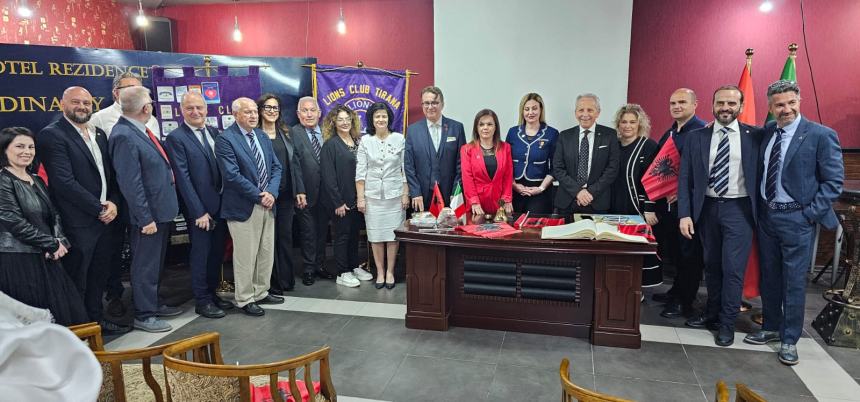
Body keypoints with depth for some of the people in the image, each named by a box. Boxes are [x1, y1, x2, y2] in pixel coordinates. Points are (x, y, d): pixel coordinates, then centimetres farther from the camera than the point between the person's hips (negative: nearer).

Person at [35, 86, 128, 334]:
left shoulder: (99, 134, 14)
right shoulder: (51, 135, -9)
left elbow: (111, 174, 13)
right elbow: (64, 182, -17)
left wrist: (113, 203, -4)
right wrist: (98, 209, -14)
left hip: (106, 219, 7)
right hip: (78, 223, -7)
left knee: (99, 276, 17)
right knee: (77, 281, 4)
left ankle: (97, 320, 31)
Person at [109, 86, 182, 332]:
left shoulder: (141, 131, 7)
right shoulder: (123, 136, -20)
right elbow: (130, 183, -22)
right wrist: (145, 218, -20)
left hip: (161, 210, 9)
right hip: (147, 213, -9)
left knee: (156, 263, 21)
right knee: (145, 266, 4)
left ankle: (153, 304, 37)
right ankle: (143, 315, 18)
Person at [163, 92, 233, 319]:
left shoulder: (215, 133, 9)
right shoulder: (175, 138, -9)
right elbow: (182, 178, -13)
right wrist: (199, 212, -15)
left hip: (221, 205, 6)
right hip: (199, 209, -6)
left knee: (217, 253, 14)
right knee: (200, 255, 5)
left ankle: (212, 293, 29)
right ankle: (202, 301, 18)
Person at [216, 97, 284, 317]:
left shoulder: (262, 136, 11)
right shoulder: (225, 139, -11)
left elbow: (276, 167, 10)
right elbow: (232, 175, -18)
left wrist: (271, 193, -7)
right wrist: (259, 196, -16)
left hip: (267, 204, 7)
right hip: (244, 207, -7)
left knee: (267, 253, 14)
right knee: (245, 256, 2)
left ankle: (261, 292, 29)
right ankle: (245, 299, 16)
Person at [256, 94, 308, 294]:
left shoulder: (284, 134, 13)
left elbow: (295, 163, 10)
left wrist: (300, 191, 3)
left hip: (286, 194, 5)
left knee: (285, 236, 10)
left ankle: (286, 280, 20)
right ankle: (272, 283, 13)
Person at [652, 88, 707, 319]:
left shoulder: (702, 131, -12)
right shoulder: (669, 134, 15)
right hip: (668, 202, 8)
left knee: (689, 253, 2)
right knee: (674, 250, 17)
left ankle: (685, 303, 12)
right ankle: (677, 292, 31)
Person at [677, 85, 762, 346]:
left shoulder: (755, 136, -1)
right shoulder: (696, 137, 2)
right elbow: (685, 178, 0)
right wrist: (685, 214, -7)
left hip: (738, 209, -2)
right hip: (707, 208, 2)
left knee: (733, 268, -2)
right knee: (711, 266, 14)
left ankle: (727, 324, 14)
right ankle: (712, 314, 30)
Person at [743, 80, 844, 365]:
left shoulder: (821, 135, -9)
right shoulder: (765, 133, 5)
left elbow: (834, 181, -8)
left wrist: (810, 213, -13)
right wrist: (758, 206, 4)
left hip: (797, 219, -5)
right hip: (766, 215, 5)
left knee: (794, 282, 3)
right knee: (769, 277, 15)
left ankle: (789, 339, 17)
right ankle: (770, 328, 31)